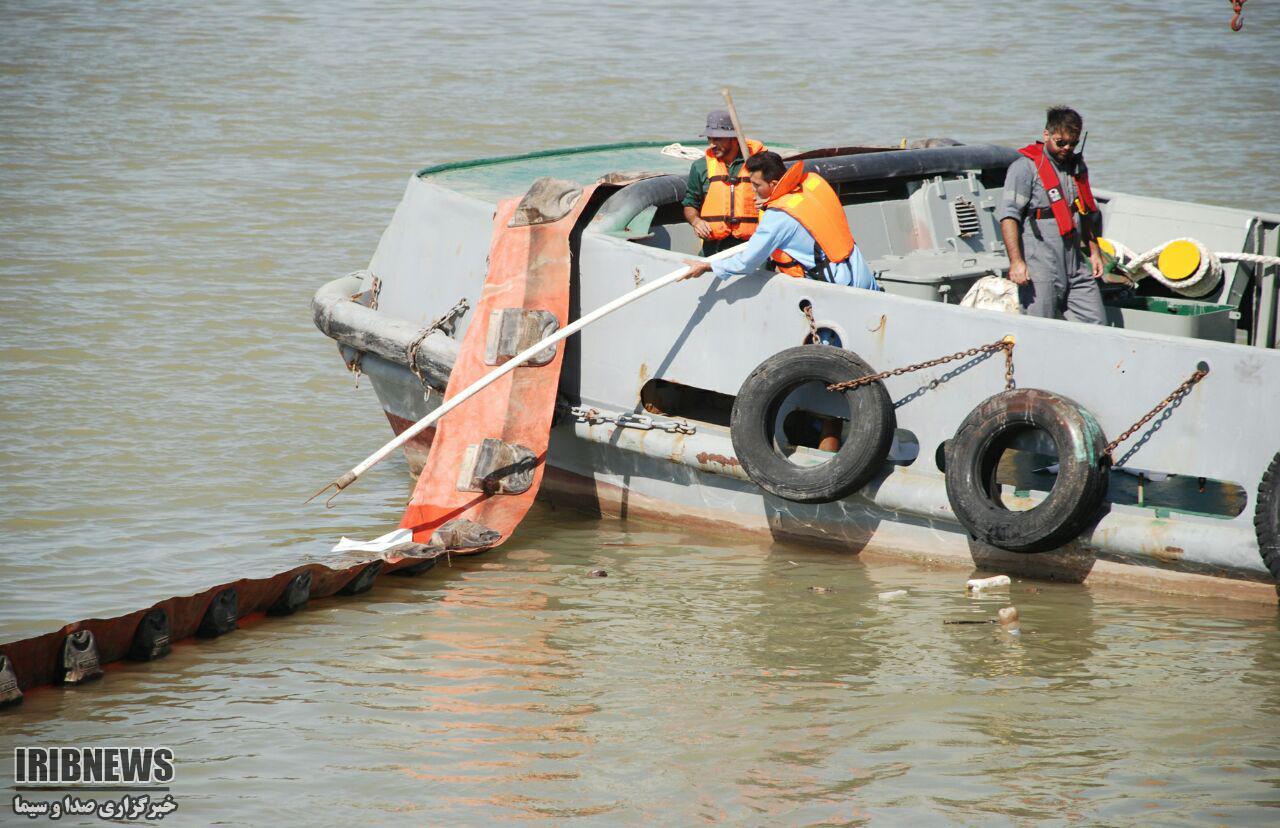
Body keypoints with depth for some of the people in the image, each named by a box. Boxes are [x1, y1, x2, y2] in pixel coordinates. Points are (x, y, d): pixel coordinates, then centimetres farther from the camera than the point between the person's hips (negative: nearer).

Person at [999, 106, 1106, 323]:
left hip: (1076, 265, 7)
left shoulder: (1077, 166, 18)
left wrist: (1094, 251, 23)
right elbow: (1009, 216, -13)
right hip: (1040, 268, -7)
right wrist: (1016, 261, -21)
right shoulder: (1026, 167, -5)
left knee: (1097, 325, 2)